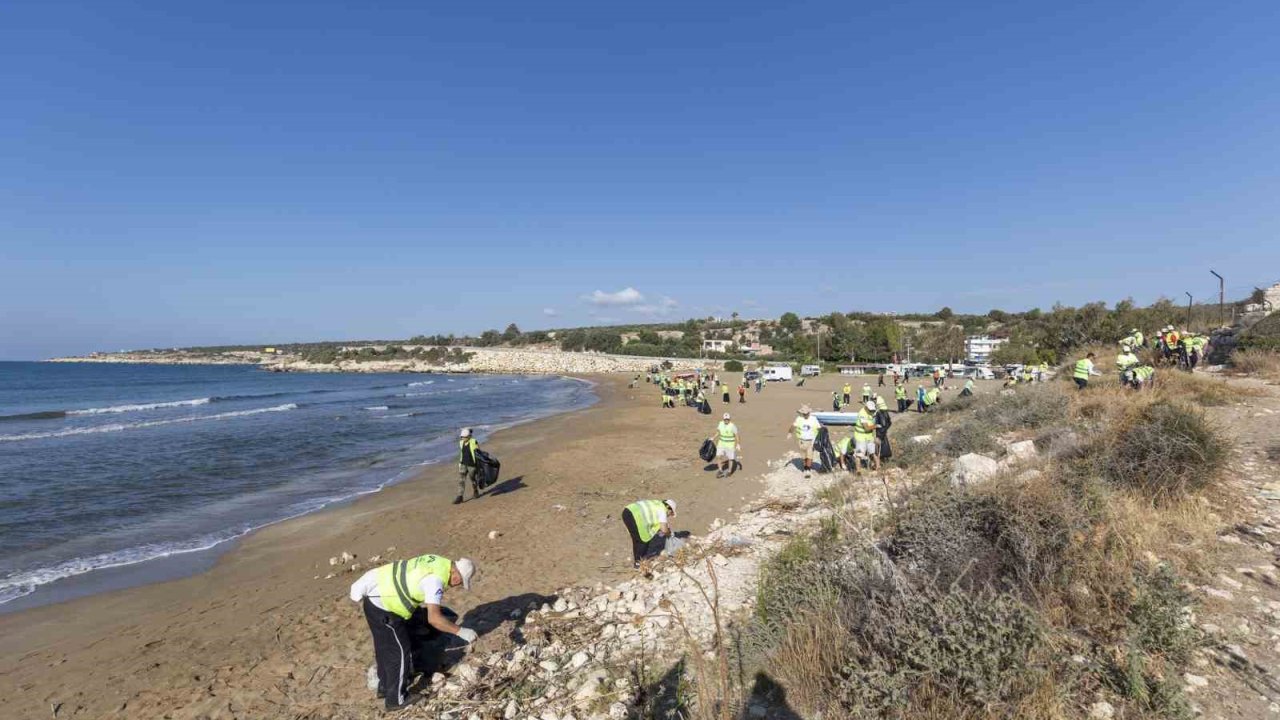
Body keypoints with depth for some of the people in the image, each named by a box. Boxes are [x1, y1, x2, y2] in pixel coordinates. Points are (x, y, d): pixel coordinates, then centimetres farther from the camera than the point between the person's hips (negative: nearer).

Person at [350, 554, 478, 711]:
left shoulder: (438, 561, 0)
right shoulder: (436, 579, -26)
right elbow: (433, 618, -31)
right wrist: (460, 631, -24)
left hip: (375, 598, 9)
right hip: (382, 608, -9)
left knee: (384, 648, 24)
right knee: (400, 651, 4)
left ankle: (385, 688, 41)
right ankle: (396, 699, 17)